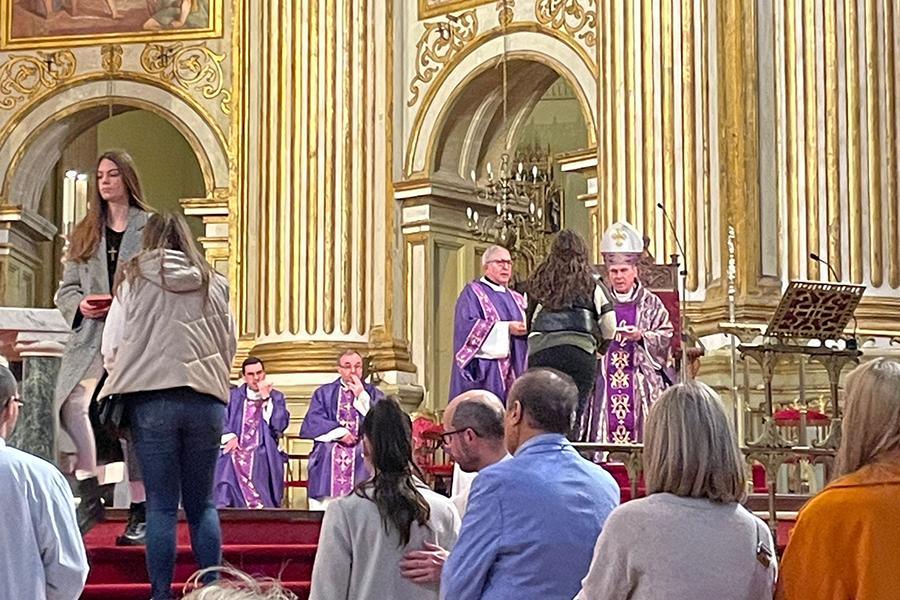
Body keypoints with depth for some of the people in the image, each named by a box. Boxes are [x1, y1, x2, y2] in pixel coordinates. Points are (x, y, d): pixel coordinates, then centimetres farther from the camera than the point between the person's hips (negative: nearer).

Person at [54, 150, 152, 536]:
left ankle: (140, 511, 5)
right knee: (72, 402, -19)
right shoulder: (84, 233, 18)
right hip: (90, 336, 3)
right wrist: (79, 305, -4)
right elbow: (66, 287, 17)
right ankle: (89, 496, -9)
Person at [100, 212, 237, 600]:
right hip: (206, 400, 2)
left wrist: (126, 379, 24)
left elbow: (111, 350, 6)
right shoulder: (214, 285, 11)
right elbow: (229, 349, 16)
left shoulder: (134, 280, 5)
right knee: (202, 503, 11)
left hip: (152, 402, -2)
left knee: (161, 505, 2)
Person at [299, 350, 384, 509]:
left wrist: (362, 396, -4)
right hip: (327, 462, 1)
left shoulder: (373, 394, 14)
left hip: (362, 462, -1)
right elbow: (311, 424, 2)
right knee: (325, 510, -9)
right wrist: (340, 432, -10)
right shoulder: (323, 393, 15)